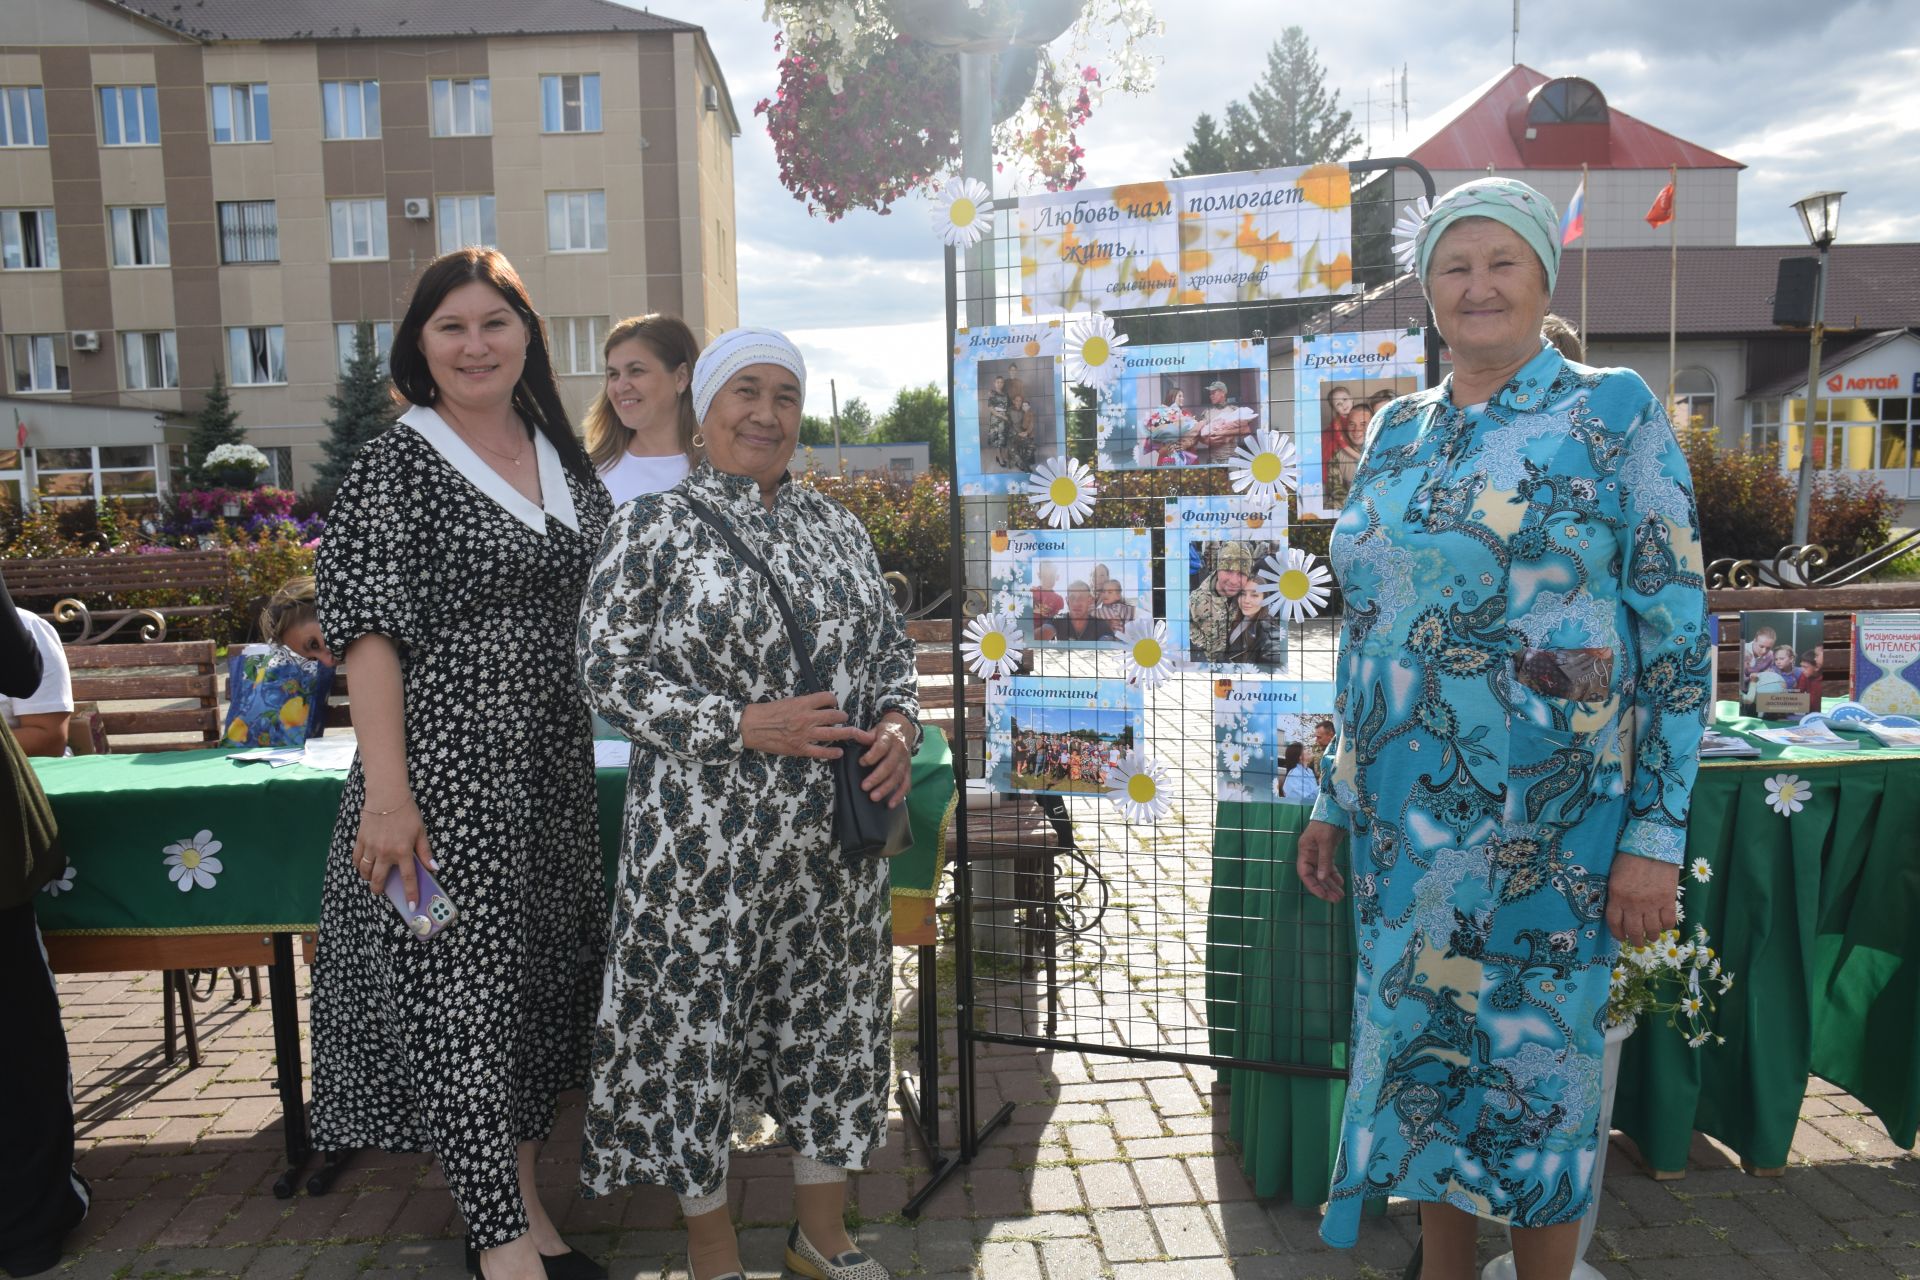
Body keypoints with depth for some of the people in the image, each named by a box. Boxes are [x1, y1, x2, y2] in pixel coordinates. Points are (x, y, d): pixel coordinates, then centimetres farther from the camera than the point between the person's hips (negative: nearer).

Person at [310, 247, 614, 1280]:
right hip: (447, 762, -6)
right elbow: (370, 632, -12)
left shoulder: (563, 458, 10)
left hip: (553, 767, 7)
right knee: (462, 984, -1)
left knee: (544, 977, 14)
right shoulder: (398, 465, -7)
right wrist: (387, 792, -19)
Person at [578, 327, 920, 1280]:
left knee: (830, 1020, 14)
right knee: (695, 1021, 6)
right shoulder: (653, 525, -3)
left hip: (831, 839, 5)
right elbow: (608, 668, -9)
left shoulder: (835, 525, 11)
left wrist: (897, 723, -6)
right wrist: (744, 725, -18)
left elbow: (891, 648, 16)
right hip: (706, 836, -4)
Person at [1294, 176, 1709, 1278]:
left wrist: (1657, 837, -12)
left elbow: (1679, 629, -7)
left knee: (1538, 1063, 8)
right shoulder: (1400, 430, 10)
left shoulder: (1613, 411, -3)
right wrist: (1335, 802, 12)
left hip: (1548, 828, -4)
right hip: (1402, 821, 5)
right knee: (1420, 1047, 15)